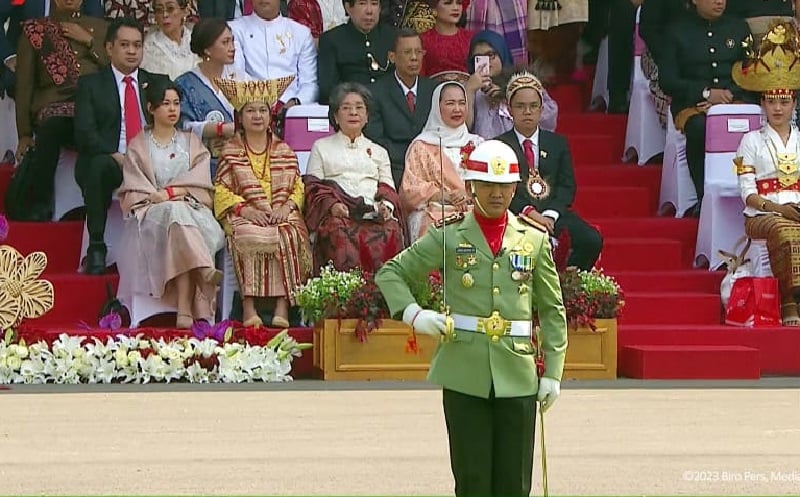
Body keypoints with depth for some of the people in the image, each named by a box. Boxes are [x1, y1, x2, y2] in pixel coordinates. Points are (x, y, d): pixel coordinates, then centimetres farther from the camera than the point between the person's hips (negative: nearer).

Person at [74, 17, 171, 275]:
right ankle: (96, 248, -30)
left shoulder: (158, 83, 19)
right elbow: (85, 132, -3)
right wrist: (115, 156, -20)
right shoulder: (90, 84, 10)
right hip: (107, 161, -2)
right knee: (100, 166, -38)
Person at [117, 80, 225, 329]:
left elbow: (199, 185, 6)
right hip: (150, 215, -1)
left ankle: (185, 309, -49)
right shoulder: (138, 146, 16)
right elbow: (132, 193, 4)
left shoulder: (192, 143, 21)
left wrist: (170, 192, -11)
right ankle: (205, 271, -53)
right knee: (177, 215, -37)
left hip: (191, 209, 1)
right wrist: (157, 198, -14)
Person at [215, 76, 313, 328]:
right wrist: (244, 208, -13)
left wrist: (287, 206, -7)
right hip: (244, 217, -2)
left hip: (282, 215, 2)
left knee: (288, 235, -34)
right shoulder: (230, 151, 14)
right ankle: (248, 305, -40)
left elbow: (298, 187, 14)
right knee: (248, 236, -37)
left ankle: (283, 305, -37)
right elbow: (221, 189, 4)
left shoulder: (284, 151, 20)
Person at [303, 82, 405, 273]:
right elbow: (313, 186, 11)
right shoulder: (321, 148, 23)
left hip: (374, 212, 2)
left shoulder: (378, 152, 31)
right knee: (342, 234, -39)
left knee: (391, 232, -34)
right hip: (339, 213, -2)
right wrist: (331, 205, -11)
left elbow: (388, 188, 19)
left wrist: (386, 205, -6)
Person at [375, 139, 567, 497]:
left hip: (517, 376, 1)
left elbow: (552, 310, 12)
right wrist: (412, 314, -8)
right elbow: (390, 273, 10)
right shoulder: (449, 236, 3)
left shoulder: (534, 239, 8)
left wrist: (553, 371, 5)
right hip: (464, 376, -1)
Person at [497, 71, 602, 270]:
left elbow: (567, 186, 9)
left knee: (591, 240, -23)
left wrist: (550, 215, -10)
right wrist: (529, 212, -17)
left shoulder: (558, 143, 18)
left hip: (553, 212, 4)